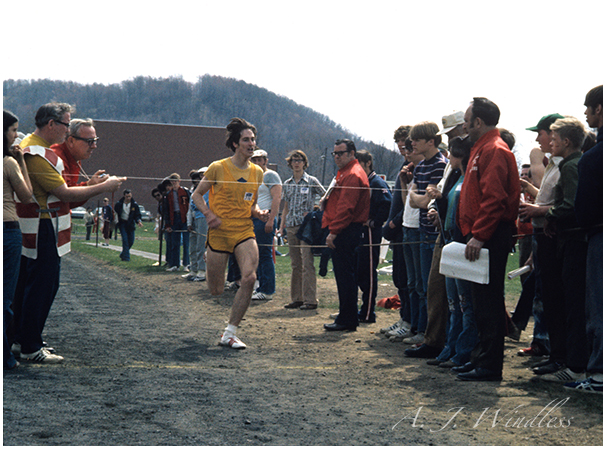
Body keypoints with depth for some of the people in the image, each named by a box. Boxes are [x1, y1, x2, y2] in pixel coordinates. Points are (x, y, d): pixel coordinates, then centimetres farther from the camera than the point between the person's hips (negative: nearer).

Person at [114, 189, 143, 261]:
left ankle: (123, 254, 23)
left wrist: (138, 221, -17)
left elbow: (137, 214, 2)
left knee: (131, 241, 1)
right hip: (122, 223, -2)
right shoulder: (119, 204, -6)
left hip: (130, 224, 2)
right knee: (125, 239, -14)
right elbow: (115, 214, 3)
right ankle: (126, 257, -9)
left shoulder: (134, 204, -3)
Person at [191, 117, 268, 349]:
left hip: (244, 232, 3)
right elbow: (197, 195, 4)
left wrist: (259, 213, -2)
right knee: (215, 291, 2)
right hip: (219, 232, -3)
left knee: (249, 278, -20)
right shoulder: (218, 168, -5)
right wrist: (208, 213, -12)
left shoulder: (257, 172, 8)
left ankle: (229, 333, -8)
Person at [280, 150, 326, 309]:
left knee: (307, 263, -10)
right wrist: (282, 225, 13)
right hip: (291, 227, 5)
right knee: (295, 264, 8)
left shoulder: (312, 181, 1)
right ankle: (296, 299, 13)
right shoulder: (287, 184, 15)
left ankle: (310, 299, -8)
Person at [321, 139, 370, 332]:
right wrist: (326, 200, 12)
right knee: (345, 274, 14)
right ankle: (347, 317, 20)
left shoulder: (353, 175, -14)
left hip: (346, 232, -11)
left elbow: (346, 207, -21)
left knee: (344, 275, -7)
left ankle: (347, 320, -3)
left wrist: (333, 232, -22)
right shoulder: (345, 172, 21)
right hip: (346, 231, 11)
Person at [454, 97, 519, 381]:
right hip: (483, 237, 11)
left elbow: (493, 198, -22)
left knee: (488, 303, -7)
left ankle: (490, 365, -2)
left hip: (491, 238, -11)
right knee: (482, 301, 14)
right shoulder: (482, 148, 21)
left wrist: (479, 236, -24)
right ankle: (481, 358, 21)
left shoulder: (494, 150, -12)